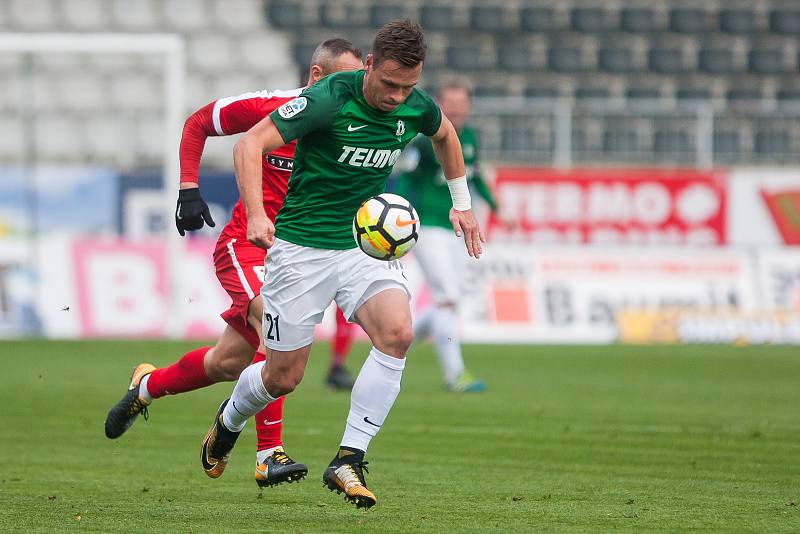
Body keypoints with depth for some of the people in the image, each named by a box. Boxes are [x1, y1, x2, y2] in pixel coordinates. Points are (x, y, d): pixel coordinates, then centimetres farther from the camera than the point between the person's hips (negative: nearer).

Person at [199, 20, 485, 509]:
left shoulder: (417, 107, -4)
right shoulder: (328, 100, -20)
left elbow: (445, 134, 22)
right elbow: (250, 144, -21)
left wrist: (462, 203, 23)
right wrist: (256, 214, -34)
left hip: (367, 244, 4)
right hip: (302, 245, -4)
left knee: (397, 332, -25)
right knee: (284, 377, 2)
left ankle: (348, 461, -19)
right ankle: (229, 422, 39)